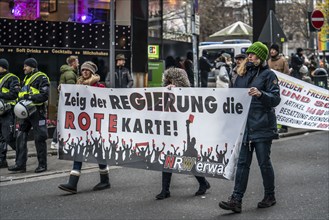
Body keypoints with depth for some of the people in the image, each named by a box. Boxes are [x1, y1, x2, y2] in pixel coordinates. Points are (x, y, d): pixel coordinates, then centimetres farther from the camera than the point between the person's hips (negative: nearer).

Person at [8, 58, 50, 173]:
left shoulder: (41, 78, -7)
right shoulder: (26, 78, 19)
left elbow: (44, 95, -17)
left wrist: (29, 97, -22)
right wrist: (21, 99, 4)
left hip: (37, 112, -8)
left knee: (39, 139, -1)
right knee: (21, 138, 4)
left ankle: (42, 164, 9)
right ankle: (20, 164, 8)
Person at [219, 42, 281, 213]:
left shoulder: (268, 75, -1)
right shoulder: (242, 75, 16)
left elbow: (276, 99, -9)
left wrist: (260, 94, -24)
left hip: (262, 127, -5)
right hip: (244, 126, 5)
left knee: (264, 163, 4)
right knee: (242, 163, 2)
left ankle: (270, 196, 21)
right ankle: (236, 200, -1)